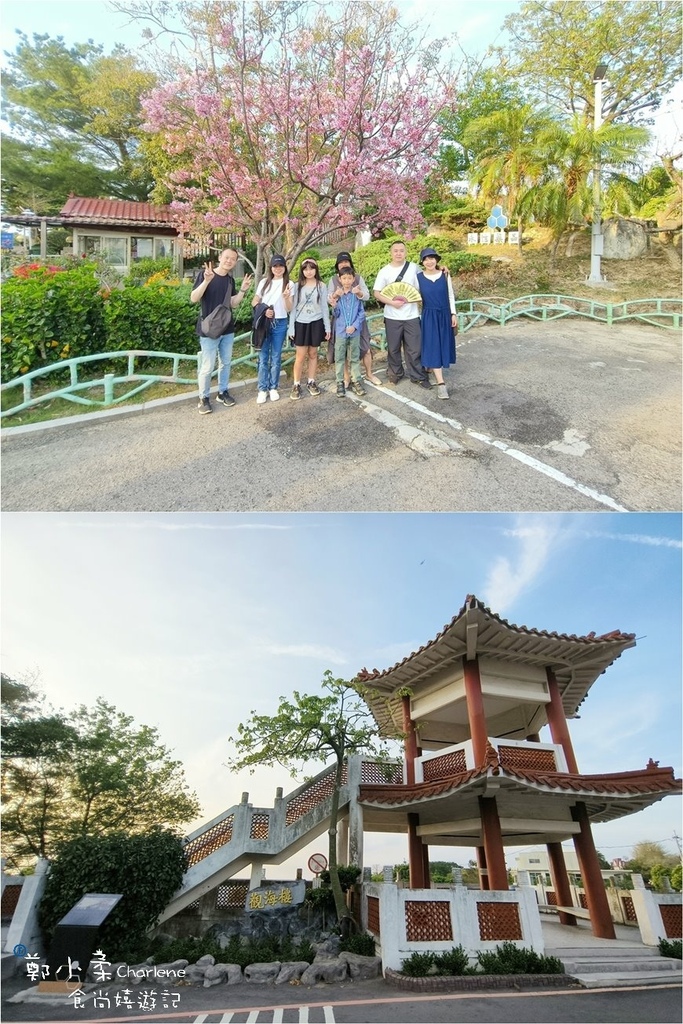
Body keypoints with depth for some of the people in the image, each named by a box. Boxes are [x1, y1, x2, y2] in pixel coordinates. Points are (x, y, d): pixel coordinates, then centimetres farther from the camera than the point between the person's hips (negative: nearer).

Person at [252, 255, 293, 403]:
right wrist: (263, 311, -11)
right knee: (263, 357, 1)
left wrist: (286, 297, -23)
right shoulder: (264, 282, 7)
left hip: (280, 324, -1)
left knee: (276, 357, 6)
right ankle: (262, 389, 7)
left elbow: (288, 309, -3)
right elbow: (254, 302, 9)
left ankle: (273, 388, 16)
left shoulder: (288, 284, 2)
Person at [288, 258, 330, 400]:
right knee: (300, 356, -2)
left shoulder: (321, 286, 1)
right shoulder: (297, 286, 1)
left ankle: (311, 383, 20)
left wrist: (327, 327, 1)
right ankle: (296, 385, 6)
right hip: (301, 324, 0)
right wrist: (291, 328, -2)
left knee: (313, 354, 9)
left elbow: (324, 307, 4)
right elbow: (293, 308, 2)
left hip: (316, 323, 1)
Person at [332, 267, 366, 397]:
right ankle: (340, 382, 13)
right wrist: (334, 305, -17)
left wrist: (354, 326, -13)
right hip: (341, 331, 0)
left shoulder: (357, 294, -1)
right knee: (339, 358, 5)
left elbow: (361, 313, -1)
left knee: (355, 357, 9)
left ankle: (356, 381, 17)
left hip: (355, 331, 0)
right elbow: (336, 315, 2)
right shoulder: (337, 295, 0)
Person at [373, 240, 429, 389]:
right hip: (392, 316, 0)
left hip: (412, 315, 0)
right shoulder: (384, 271, -1)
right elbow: (377, 293, -2)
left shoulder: (413, 268, 2)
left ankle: (418, 376, 12)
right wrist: (392, 302, -14)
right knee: (393, 348, 10)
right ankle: (395, 373, 28)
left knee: (414, 348, 2)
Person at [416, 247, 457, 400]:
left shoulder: (445, 275, 0)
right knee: (433, 347, -7)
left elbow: (450, 296, 5)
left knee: (443, 345, 9)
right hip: (429, 316, -3)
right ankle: (441, 383, -10)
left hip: (444, 315, 3)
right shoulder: (419, 277, -4)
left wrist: (453, 314, 2)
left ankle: (430, 367, 36)